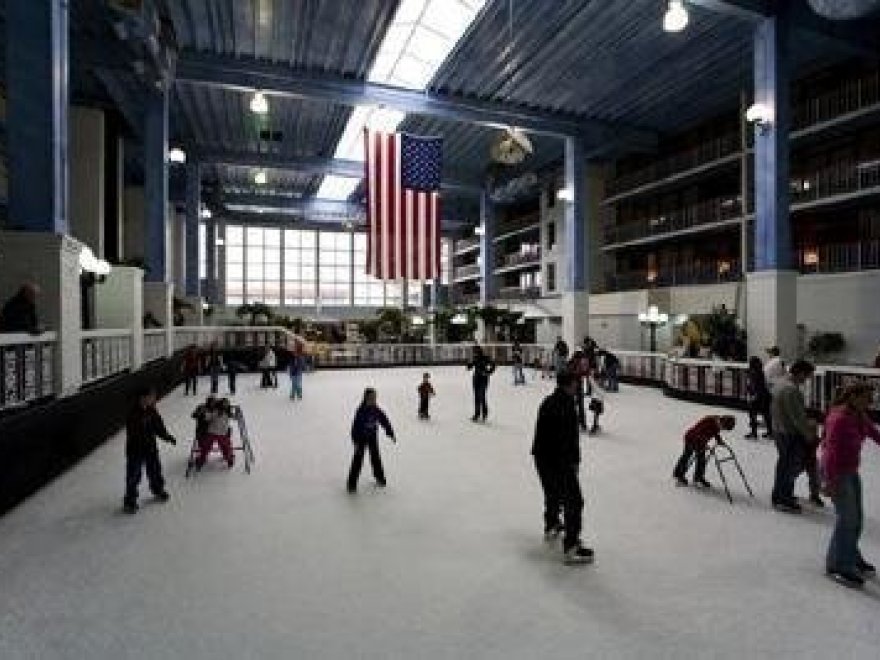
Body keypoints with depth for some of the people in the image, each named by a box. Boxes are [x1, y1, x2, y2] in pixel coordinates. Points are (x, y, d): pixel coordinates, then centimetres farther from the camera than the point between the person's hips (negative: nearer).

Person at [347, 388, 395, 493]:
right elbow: (356, 426, -21)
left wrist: (391, 434, 5)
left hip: (373, 438, 5)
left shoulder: (377, 410, -5)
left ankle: (380, 478, 34)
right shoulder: (361, 411, -20)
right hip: (361, 438, -4)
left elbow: (385, 422, 4)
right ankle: (352, 483, 8)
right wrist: (355, 441, -23)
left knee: (375, 458, 16)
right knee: (358, 460, -2)